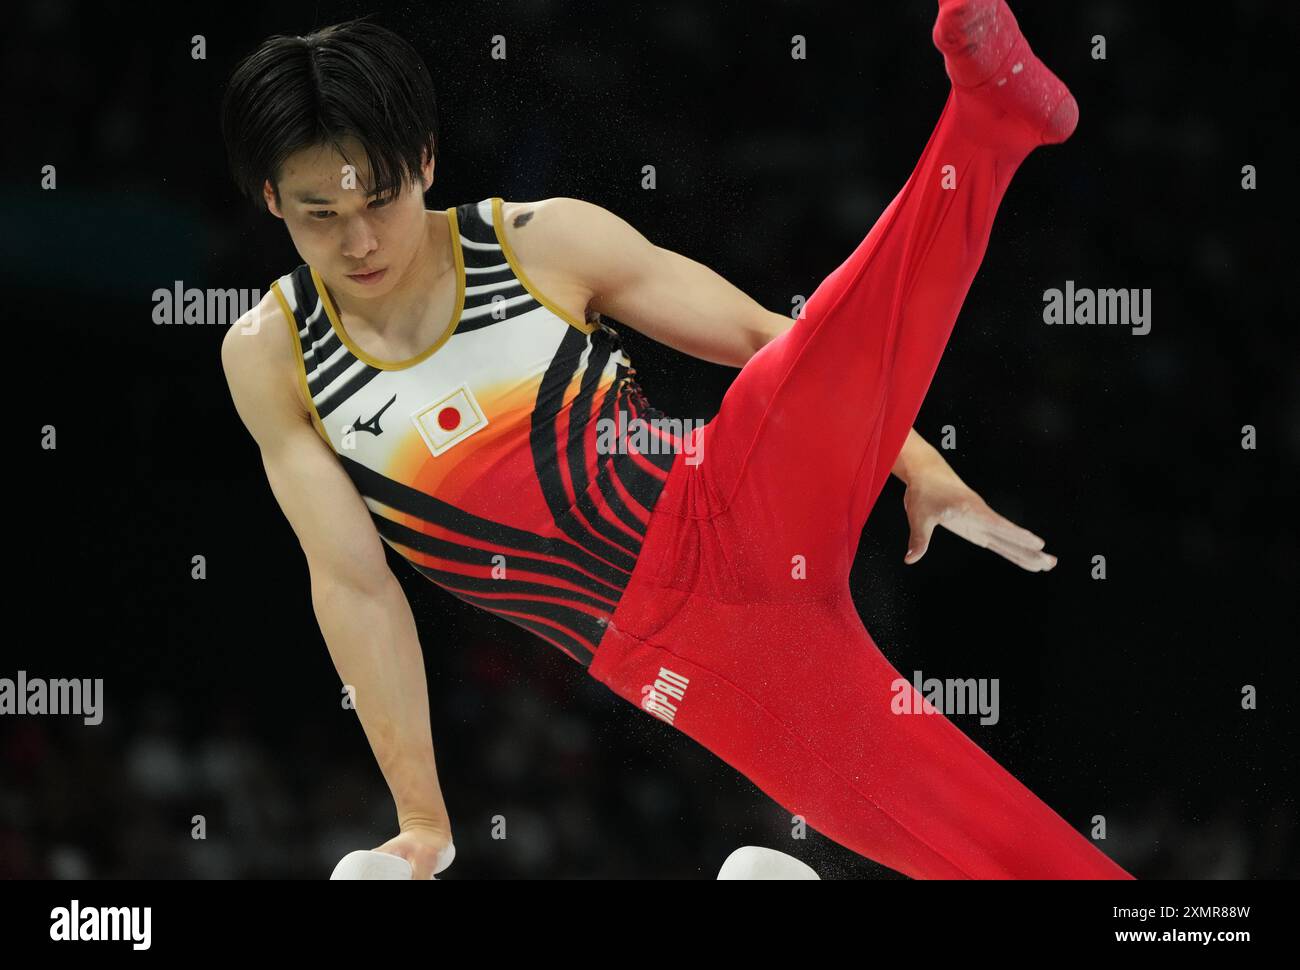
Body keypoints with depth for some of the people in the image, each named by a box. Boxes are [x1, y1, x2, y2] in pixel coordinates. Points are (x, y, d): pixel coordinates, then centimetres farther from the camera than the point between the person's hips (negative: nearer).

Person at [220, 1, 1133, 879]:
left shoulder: (548, 241, -1)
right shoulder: (269, 356, 0)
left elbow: (764, 337, 4)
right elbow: (353, 585, 0)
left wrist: (918, 465, -1)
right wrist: (423, 819, -2)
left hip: (743, 507, 0)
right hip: (659, 648, 0)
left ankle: (992, 109, -42)